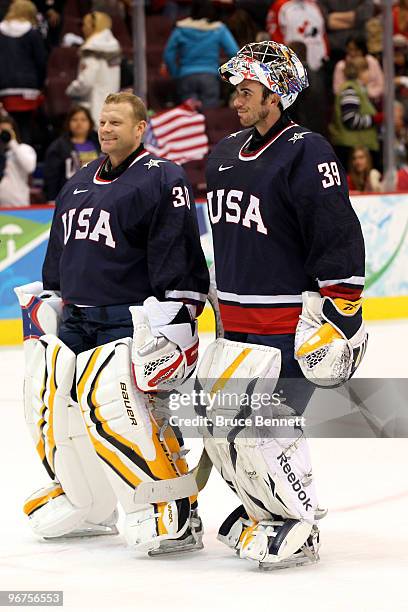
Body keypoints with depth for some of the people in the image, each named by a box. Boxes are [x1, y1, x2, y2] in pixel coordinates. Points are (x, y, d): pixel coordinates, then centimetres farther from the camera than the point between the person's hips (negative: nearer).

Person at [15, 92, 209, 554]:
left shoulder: (161, 179, -9)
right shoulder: (78, 184, 18)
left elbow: (179, 255, -16)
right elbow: (58, 254, 27)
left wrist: (173, 320, -22)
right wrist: (44, 303, 23)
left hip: (131, 321, -9)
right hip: (75, 320, 9)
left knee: (113, 403, -26)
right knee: (49, 399, 4)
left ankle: (176, 515, -20)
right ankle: (87, 507, 23)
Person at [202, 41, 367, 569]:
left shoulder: (306, 154, -14)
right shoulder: (225, 154, 13)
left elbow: (341, 239, -17)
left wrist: (338, 317, -19)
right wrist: (223, 305, 26)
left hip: (289, 323, -9)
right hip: (237, 323, 9)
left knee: (260, 426, -13)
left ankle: (296, 529, -1)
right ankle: (262, 510, 26)